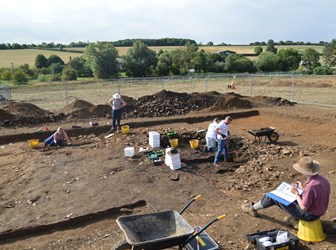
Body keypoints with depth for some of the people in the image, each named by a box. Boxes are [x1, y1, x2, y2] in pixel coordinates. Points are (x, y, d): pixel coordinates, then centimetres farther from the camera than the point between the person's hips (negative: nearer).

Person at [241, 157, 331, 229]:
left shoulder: (311, 186, -33)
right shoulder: (322, 179, -6)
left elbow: (304, 208, -26)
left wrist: (296, 193, -15)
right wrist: (304, 188, 4)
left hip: (309, 215, -8)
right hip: (318, 211, 8)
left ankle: (253, 208, 22)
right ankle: (295, 220, 26)